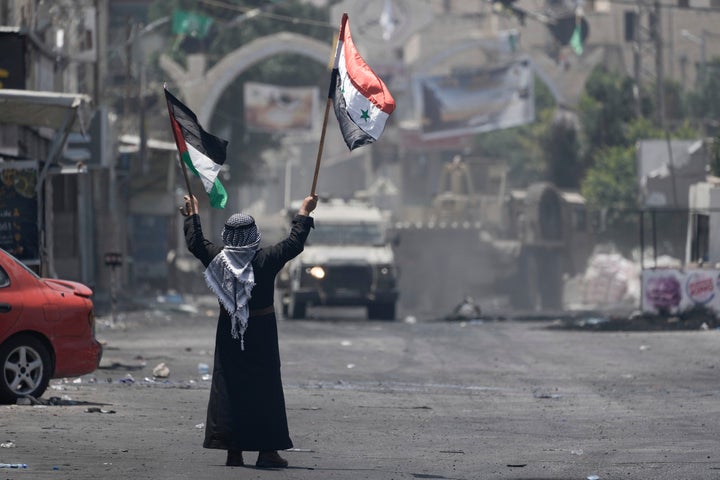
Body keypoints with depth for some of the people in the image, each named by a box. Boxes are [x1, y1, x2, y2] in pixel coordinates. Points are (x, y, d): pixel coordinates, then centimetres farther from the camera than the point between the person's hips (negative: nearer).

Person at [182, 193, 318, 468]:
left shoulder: (218, 259, -6)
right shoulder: (265, 260, -13)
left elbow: (195, 242, 11)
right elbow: (294, 243, -3)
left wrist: (192, 214, 26)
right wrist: (304, 213, 10)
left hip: (229, 332, 2)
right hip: (262, 331, -2)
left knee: (228, 388, 6)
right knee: (265, 389, 2)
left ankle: (233, 451, 4)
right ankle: (267, 450, 0)